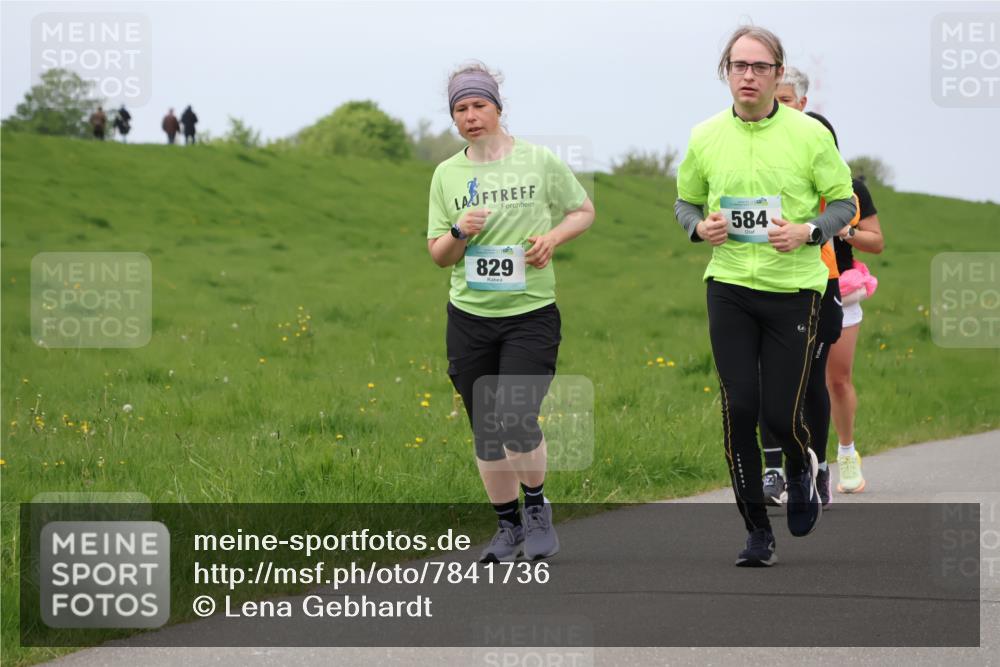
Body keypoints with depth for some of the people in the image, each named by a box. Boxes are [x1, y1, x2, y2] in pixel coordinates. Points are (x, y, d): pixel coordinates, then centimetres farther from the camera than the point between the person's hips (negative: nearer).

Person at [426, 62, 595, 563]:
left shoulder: (539, 161, 0)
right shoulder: (447, 174, 7)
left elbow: (584, 211, 12)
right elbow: (438, 255, 10)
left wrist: (553, 237, -7)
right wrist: (459, 232, -12)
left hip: (531, 314, -3)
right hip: (469, 317, 3)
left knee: (518, 422, -16)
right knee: (486, 433, 7)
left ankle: (538, 511, 8)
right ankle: (508, 525, 22)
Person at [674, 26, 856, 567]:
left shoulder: (809, 134, -4)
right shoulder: (705, 137, 3)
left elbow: (843, 201, 3)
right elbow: (686, 201, 16)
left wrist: (807, 232, -16)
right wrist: (700, 228, -6)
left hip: (793, 289, -2)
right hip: (729, 287, 2)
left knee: (780, 413, -5)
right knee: (739, 408, -5)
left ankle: (801, 467, 33)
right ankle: (757, 531, 7)